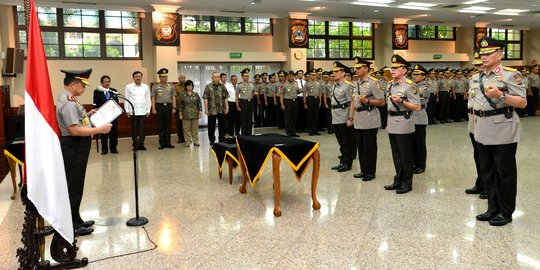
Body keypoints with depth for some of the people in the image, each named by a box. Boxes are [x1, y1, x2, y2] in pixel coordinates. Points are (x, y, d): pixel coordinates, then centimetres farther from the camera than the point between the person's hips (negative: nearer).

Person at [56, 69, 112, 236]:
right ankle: (71, 225, 12)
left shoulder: (69, 99, 11)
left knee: (76, 185, 18)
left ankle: (76, 220, 31)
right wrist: (100, 129, -23)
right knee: (73, 186, 0)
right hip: (74, 148, -11)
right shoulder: (68, 103, -21)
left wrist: (87, 115, 14)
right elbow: (75, 130, -27)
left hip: (77, 147, 11)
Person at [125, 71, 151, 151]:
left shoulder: (145, 87, 10)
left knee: (142, 128, 1)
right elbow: (126, 99, 5)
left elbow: (148, 99, 11)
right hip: (133, 112, -1)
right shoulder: (129, 87, 5)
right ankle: (135, 145, 9)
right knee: (134, 128, 1)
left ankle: (141, 144, 11)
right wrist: (127, 110, -1)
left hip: (143, 111, 1)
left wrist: (148, 110, 5)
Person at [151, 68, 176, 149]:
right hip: (159, 106, -2)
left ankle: (167, 142, 11)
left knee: (168, 125, 5)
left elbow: (173, 98, 8)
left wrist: (174, 108, 0)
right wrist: (153, 108, -4)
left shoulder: (171, 86, 8)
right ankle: (162, 143, 7)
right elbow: (153, 98, 3)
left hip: (168, 106, 2)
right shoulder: (155, 86, 3)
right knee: (160, 125, 2)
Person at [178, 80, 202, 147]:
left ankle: (195, 141, 15)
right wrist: (180, 114, -2)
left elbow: (199, 104, 6)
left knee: (195, 128, 6)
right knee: (187, 128, 2)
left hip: (195, 114, 1)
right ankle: (188, 142, 10)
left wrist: (200, 112, 0)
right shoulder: (182, 95, 2)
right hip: (186, 115, -1)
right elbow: (180, 105, 2)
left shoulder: (196, 94, 6)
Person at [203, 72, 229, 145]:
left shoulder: (222, 86, 8)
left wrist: (227, 107, 1)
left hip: (222, 110, 2)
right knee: (211, 126, 6)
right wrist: (206, 109, -10)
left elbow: (225, 98, 8)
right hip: (212, 110, -2)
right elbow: (205, 98, -4)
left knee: (222, 125, 8)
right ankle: (212, 140, 19)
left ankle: (222, 140, 19)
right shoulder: (208, 86, 0)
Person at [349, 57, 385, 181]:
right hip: (358, 120, 7)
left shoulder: (373, 82, -9)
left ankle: (371, 172, 11)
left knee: (370, 147, 1)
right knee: (360, 147, 12)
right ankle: (363, 171, 23)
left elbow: (381, 102, -10)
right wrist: (351, 117, 13)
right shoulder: (355, 83, 12)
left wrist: (367, 101, -22)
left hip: (369, 120, -7)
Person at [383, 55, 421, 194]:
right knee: (396, 155, 14)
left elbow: (417, 107, -13)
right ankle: (398, 180, 25)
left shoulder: (410, 85, -12)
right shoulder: (390, 85, 12)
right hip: (392, 126, 7)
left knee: (405, 156, 2)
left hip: (404, 126, -7)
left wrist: (401, 101, -23)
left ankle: (407, 183, 13)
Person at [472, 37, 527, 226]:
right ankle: (493, 208, 26)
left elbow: (523, 103, -11)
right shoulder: (476, 78, 13)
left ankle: (506, 212, 16)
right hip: (483, 132, 7)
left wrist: (501, 95, -23)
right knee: (487, 172, 13)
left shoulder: (511, 75, -6)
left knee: (505, 173, 3)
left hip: (503, 132, -6)